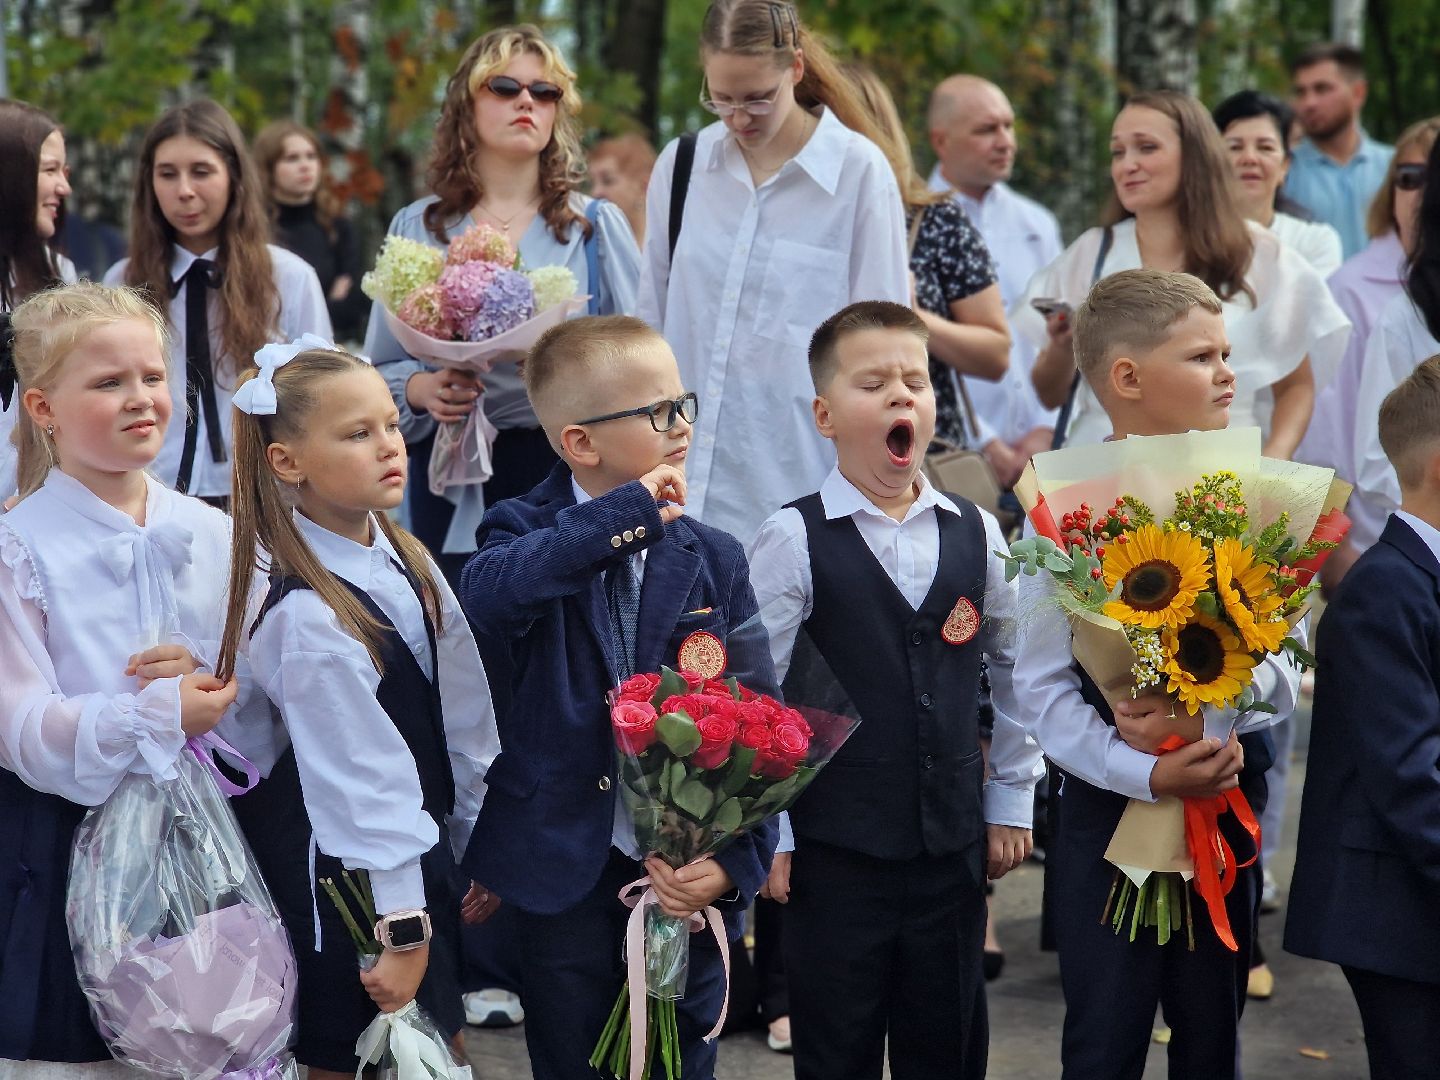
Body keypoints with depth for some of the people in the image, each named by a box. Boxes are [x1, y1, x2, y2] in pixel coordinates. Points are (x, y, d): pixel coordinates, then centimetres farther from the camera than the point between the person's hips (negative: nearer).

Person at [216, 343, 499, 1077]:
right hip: (348, 879, -8)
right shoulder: (309, 618, -24)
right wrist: (401, 926, -18)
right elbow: (360, 778, -21)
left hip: (420, 850, 8)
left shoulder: (403, 561, 2)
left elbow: (462, 717, 7)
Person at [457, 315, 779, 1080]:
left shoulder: (714, 559, 1)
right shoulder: (529, 534, -5)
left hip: (685, 874, 2)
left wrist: (736, 858, -13)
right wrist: (626, 515, -31)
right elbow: (487, 595, -30)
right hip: (564, 870, -2)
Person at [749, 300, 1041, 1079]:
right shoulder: (794, 541, -8)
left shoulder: (976, 534, 3)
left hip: (953, 844, 3)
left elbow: (1017, 666, 13)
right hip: (835, 847, -3)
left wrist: (1011, 799, 12)